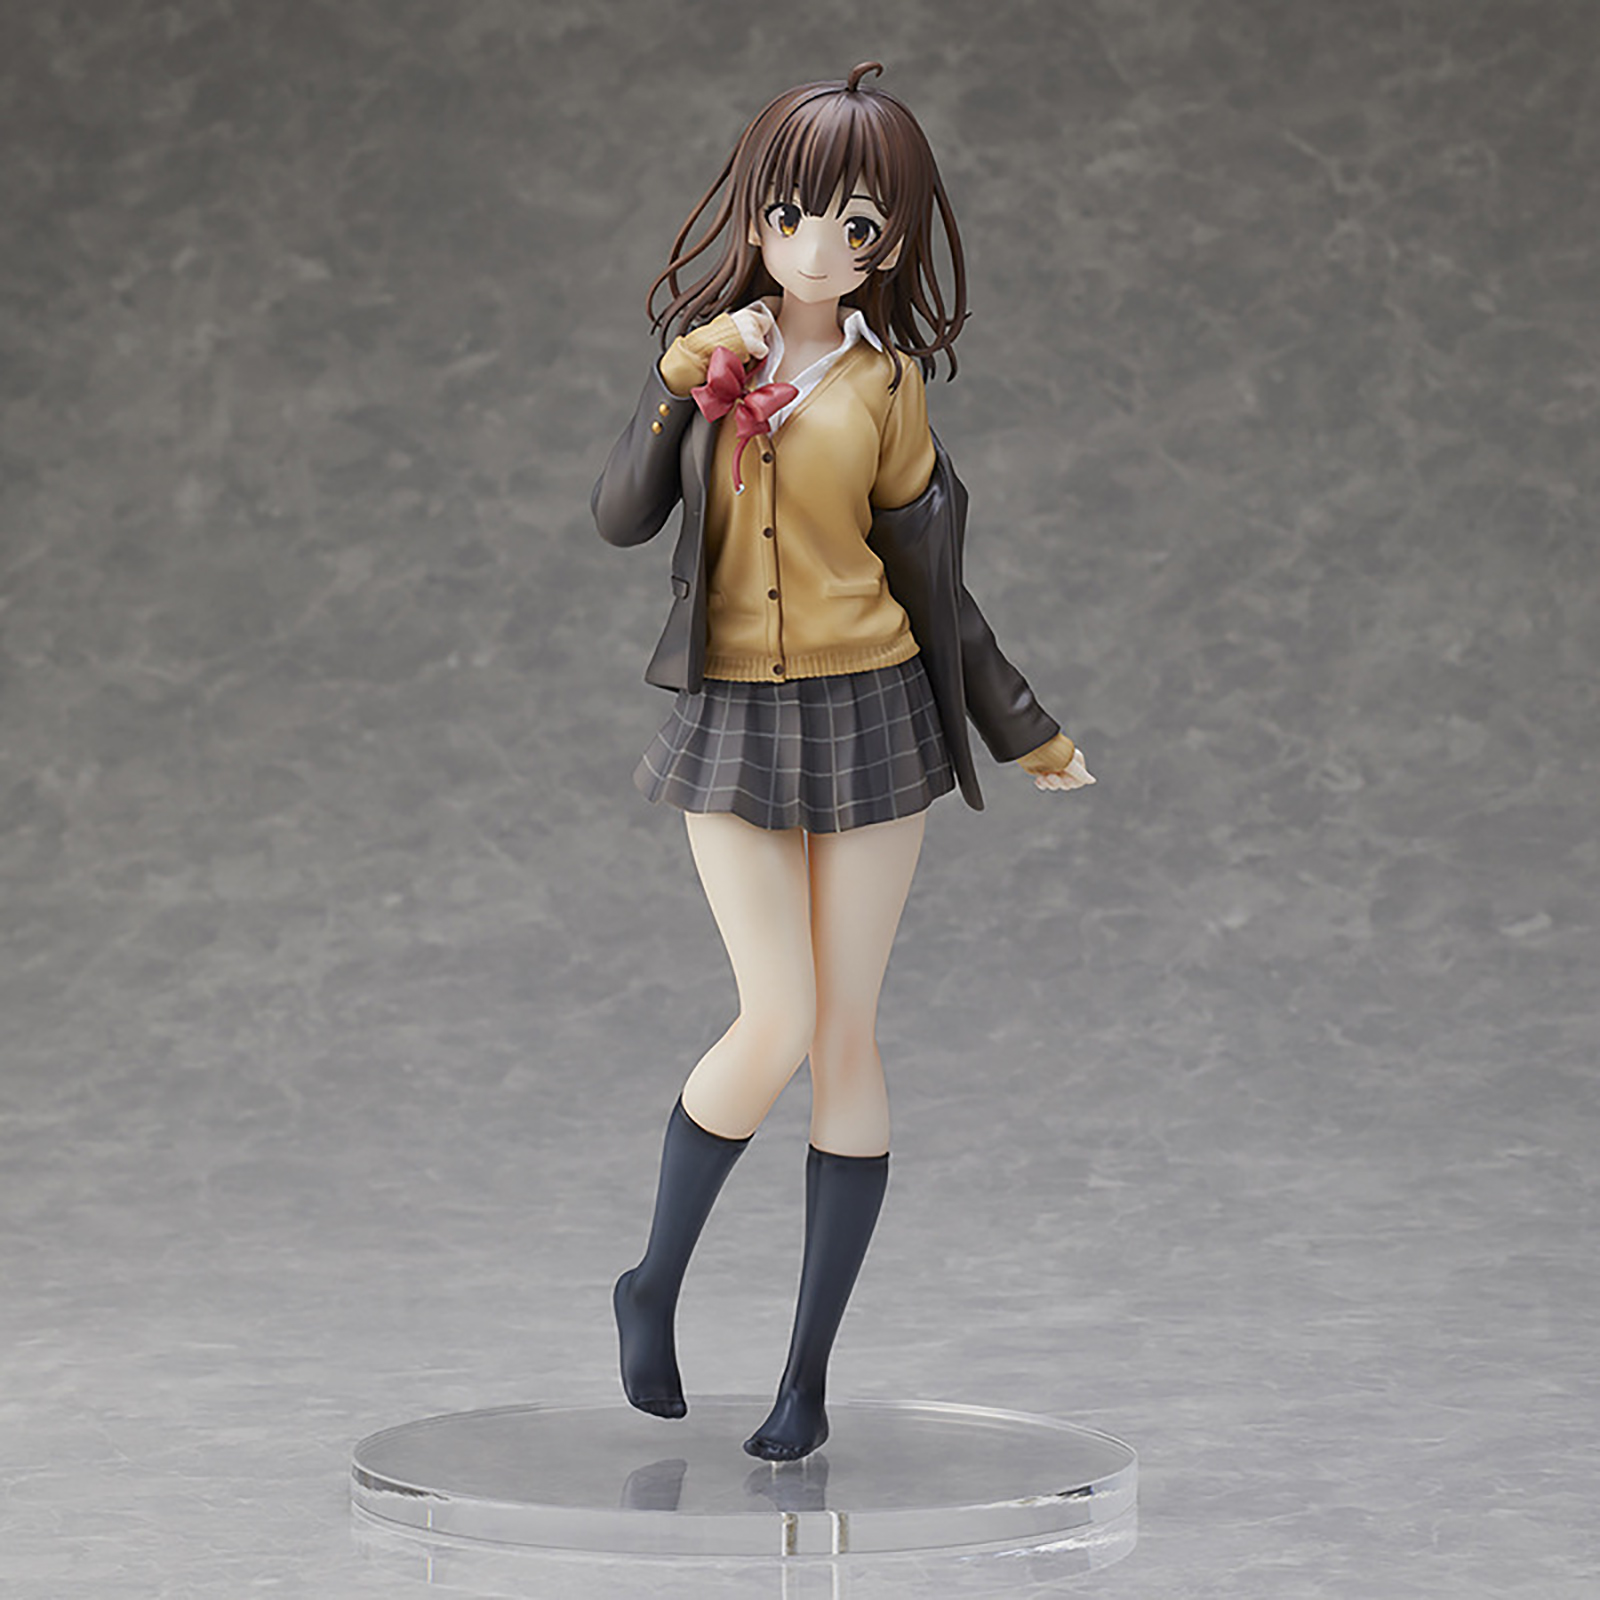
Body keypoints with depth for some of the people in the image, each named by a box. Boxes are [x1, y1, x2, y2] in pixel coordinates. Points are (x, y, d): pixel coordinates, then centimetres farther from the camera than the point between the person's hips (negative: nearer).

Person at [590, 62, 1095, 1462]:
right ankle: (653, 1286, 14)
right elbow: (622, 518, -6)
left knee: (848, 1038, 1)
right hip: (733, 723, 0)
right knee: (777, 1026, -10)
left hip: (867, 717, 0)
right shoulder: (713, 349, 6)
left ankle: (810, 1373, 9)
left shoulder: (885, 383, 3)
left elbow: (931, 581, 9)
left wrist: (1027, 732, 12)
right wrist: (681, 384, -17)